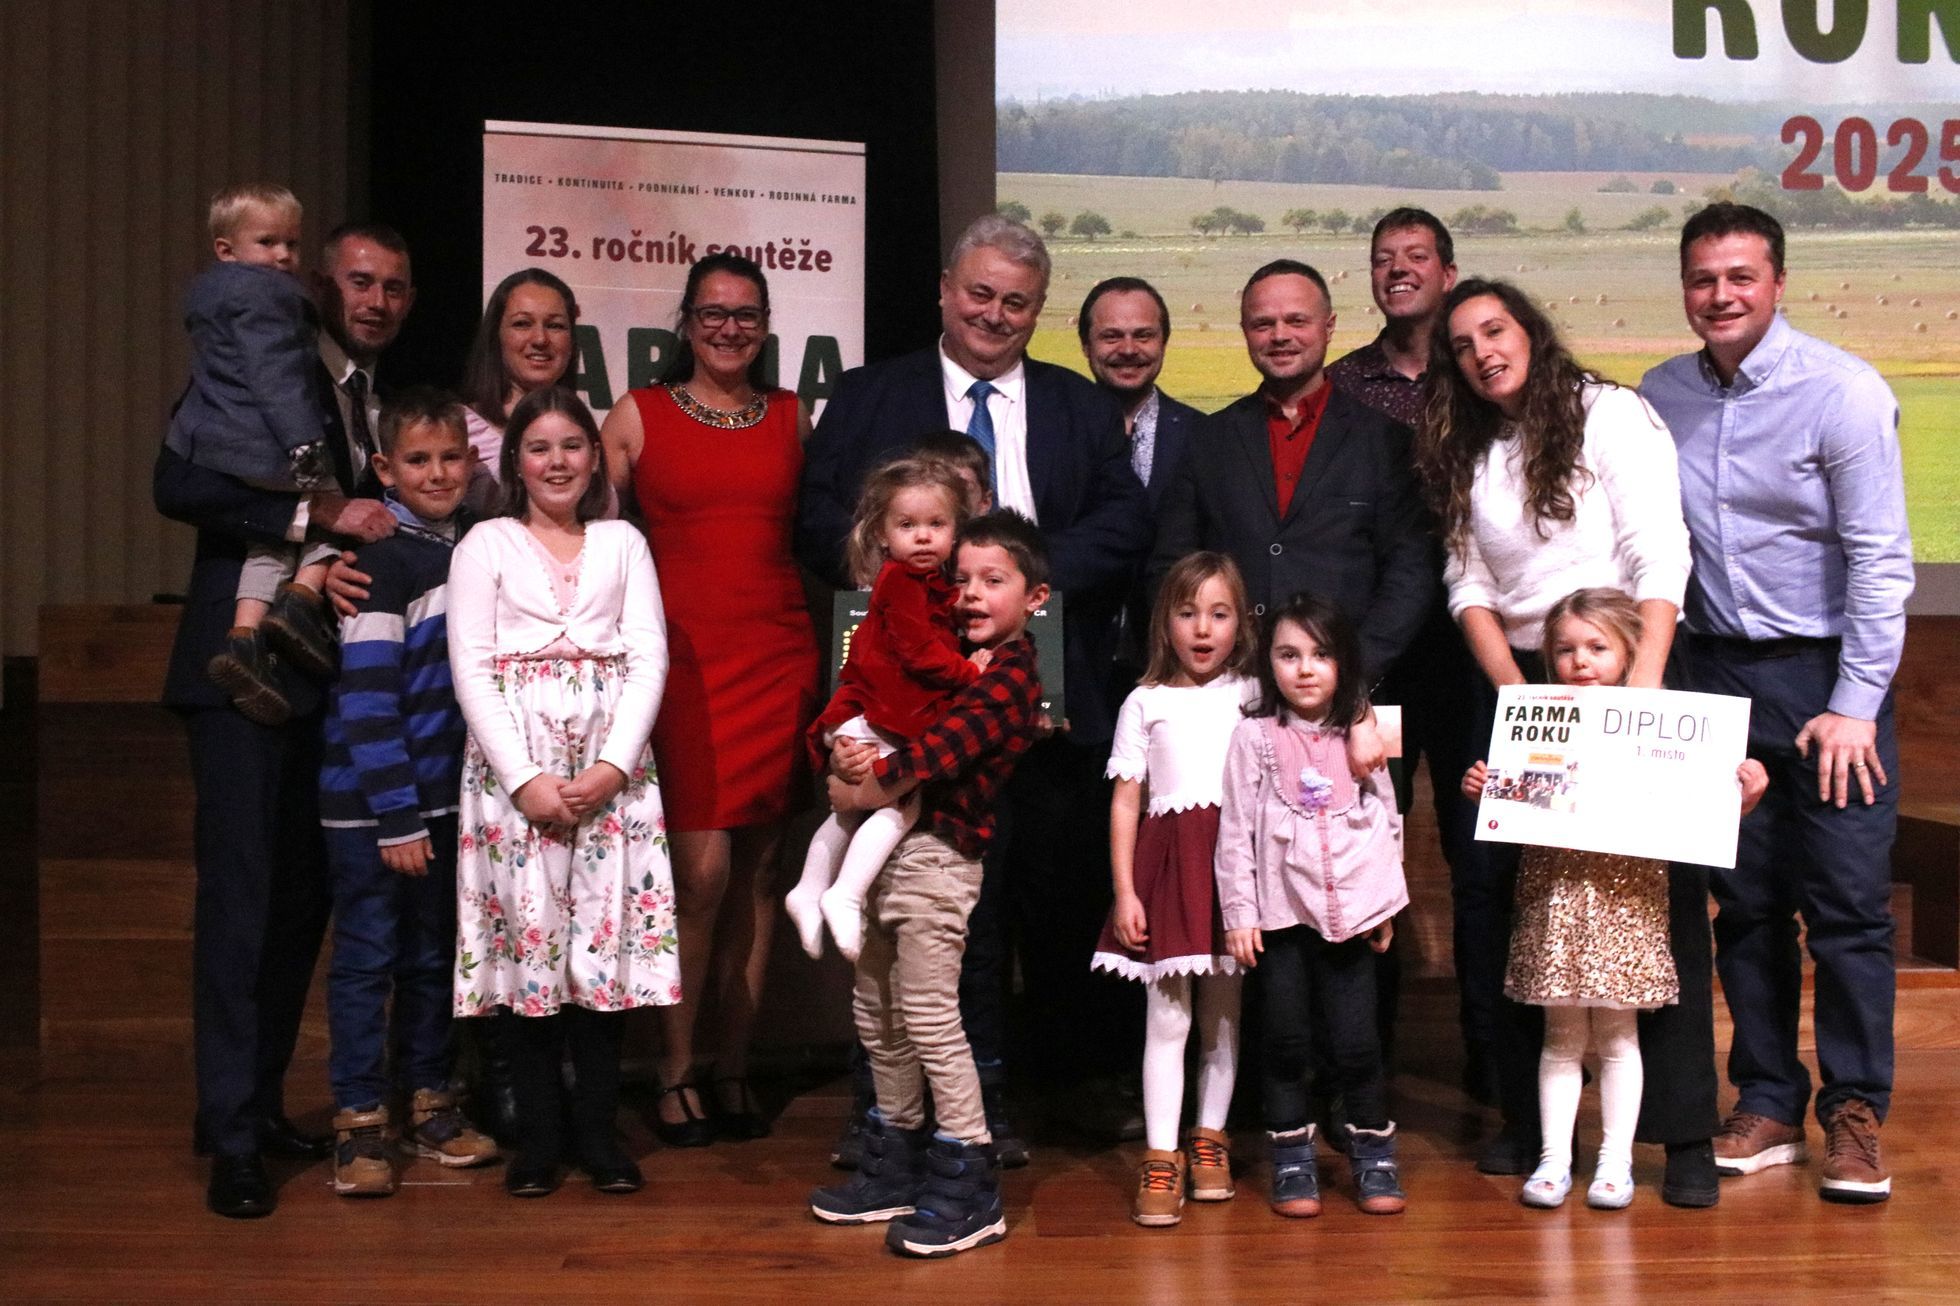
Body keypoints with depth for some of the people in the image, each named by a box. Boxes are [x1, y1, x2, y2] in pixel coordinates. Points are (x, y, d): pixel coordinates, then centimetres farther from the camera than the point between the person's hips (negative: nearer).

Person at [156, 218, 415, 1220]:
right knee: (243, 893, -5)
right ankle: (232, 1137, 2)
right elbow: (177, 484, -15)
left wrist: (385, 527, 1)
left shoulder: (387, 404, 16)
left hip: (332, 679, 6)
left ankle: (259, 1101, 22)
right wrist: (317, 513, -22)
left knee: (304, 895, 9)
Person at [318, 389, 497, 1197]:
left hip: (443, 789, 7)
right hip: (371, 798, -6)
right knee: (367, 955, 1)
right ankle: (359, 1125, 11)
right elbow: (365, 696, -17)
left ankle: (429, 1106, 25)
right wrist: (396, 816, -18)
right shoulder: (383, 560, -13)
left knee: (433, 951, 14)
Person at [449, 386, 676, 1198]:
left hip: (611, 764, 1)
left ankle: (598, 1132, 10)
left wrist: (613, 766, -10)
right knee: (530, 938, -2)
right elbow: (471, 670, -1)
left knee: (606, 937, 0)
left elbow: (648, 659, 4)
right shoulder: (486, 546, 7)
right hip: (515, 767, -1)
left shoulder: (623, 543, 12)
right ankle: (538, 1137, 8)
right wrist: (526, 779, -11)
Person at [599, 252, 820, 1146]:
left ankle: (733, 1069, 17)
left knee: (757, 872, 5)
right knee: (701, 870, -10)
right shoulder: (637, 417, 6)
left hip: (779, 658, 3)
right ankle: (675, 1071, 6)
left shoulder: (793, 418, 14)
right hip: (679, 657, -3)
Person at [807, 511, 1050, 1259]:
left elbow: (947, 744, -22)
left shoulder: (1010, 672, -9)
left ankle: (969, 1191, 4)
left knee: (928, 1017, -6)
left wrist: (873, 786, -19)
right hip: (889, 844, 9)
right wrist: (845, 757, -4)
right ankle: (897, 1168, 29)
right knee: (876, 1009, 16)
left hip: (935, 852, -9)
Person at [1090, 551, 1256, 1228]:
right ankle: (1160, 1155, 2)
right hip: (1169, 860, -1)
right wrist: (1123, 891, -2)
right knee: (1167, 1018, -3)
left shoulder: (1253, 696, 10)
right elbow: (1124, 801, 5)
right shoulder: (1146, 702, 7)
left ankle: (1209, 1136, 24)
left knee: (1223, 1014, 9)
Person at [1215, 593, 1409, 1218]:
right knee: (1285, 1039, 6)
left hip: (1350, 909, 1)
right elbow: (1235, 830, -3)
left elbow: (1389, 820, 11)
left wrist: (1388, 902, 9)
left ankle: (1373, 1156, 19)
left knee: (1356, 1041, 3)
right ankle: (1293, 1161, 19)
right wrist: (1239, 914, -6)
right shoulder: (1254, 737, -2)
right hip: (1280, 911, -1)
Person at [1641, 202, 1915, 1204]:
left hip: (1825, 671, -4)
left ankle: (1854, 1113, 12)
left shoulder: (1841, 391, -9)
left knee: (1847, 900, -2)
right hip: (1717, 670, 4)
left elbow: (1881, 559, -10)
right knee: (1744, 900, 8)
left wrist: (1856, 706, -13)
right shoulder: (1661, 396, 4)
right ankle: (1767, 1104, 19)